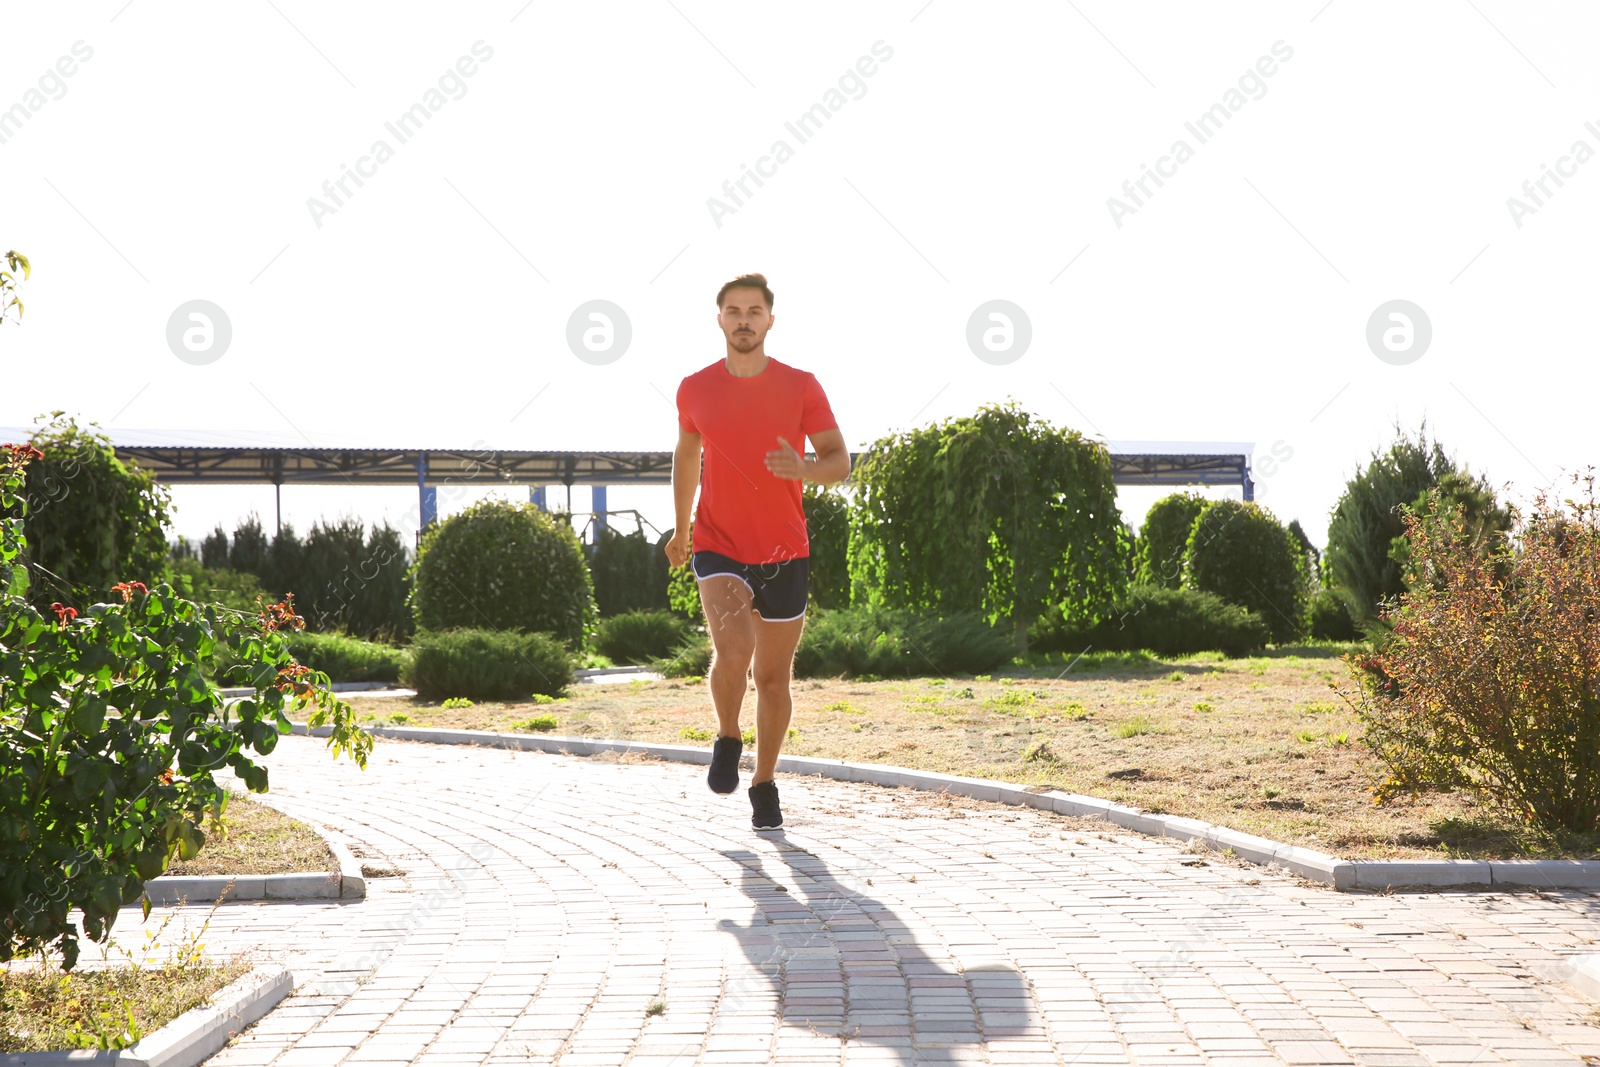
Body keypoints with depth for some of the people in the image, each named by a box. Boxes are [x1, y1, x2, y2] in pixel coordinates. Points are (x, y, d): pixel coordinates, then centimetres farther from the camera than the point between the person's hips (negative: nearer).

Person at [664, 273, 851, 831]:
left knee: (773, 675, 8)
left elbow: (840, 461, -3)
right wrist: (680, 527, 24)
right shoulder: (694, 389, 0)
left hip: (785, 553, 1)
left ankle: (764, 784, 27)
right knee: (732, 650, -23)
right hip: (719, 546, -1)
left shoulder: (801, 386, -4)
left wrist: (803, 468, -25)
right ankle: (728, 739, 7)